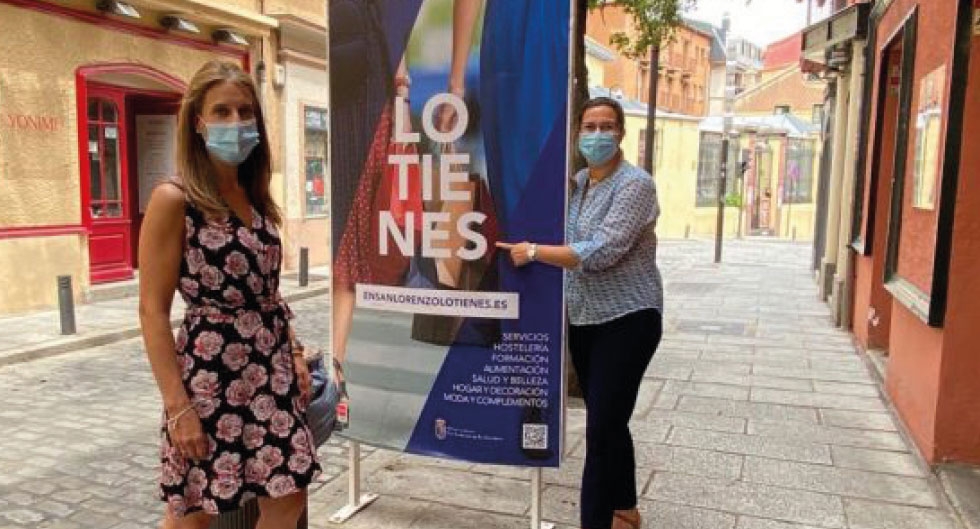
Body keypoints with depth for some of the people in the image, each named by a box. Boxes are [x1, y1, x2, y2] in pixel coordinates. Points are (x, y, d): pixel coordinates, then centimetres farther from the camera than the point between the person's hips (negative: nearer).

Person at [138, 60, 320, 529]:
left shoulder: (256, 200, 8)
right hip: (210, 373, -6)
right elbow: (153, 310, -14)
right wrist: (179, 406, -16)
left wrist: (294, 356, 10)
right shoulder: (174, 200, -12)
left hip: (272, 373, 6)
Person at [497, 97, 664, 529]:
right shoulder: (575, 182, 8)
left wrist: (535, 252, -19)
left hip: (627, 321, -7)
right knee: (608, 423, 17)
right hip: (583, 320, 7)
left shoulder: (635, 184, -14)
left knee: (601, 429, -6)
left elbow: (600, 253, -24)